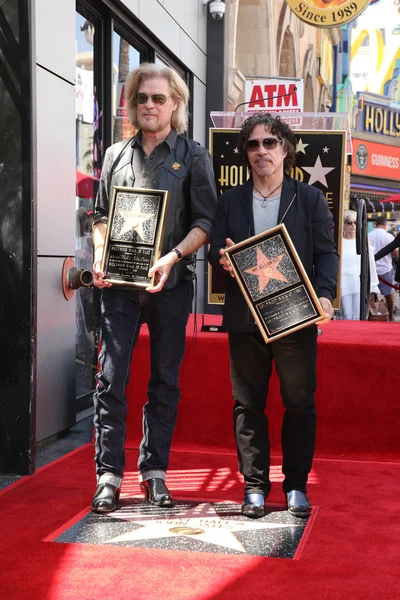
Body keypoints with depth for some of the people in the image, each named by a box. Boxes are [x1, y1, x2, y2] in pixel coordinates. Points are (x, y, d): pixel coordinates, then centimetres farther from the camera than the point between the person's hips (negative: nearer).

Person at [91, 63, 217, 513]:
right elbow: (101, 215, 15)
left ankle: (154, 470, 18)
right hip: (119, 284, 2)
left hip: (171, 283, -1)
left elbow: (205, 222, -1)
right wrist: (100, 256, -3)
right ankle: (109, 475, 5)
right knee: (111, 378, -4)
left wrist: (172, 257, -16)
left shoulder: (192, 156, 4)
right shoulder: (116, 155, 12)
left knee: (165, 380, 7)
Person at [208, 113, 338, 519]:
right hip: (245, 319, 2)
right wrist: (222, 259, -14)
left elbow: (326, 253, 1)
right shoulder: (230, 200, 11)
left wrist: (324, 295, -14)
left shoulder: (310, 199, 6)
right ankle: (255, 485, 17)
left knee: (300, 404, 4)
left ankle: (296, 485, 18)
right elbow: (215, 249, 9)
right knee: (248, 403, 6)